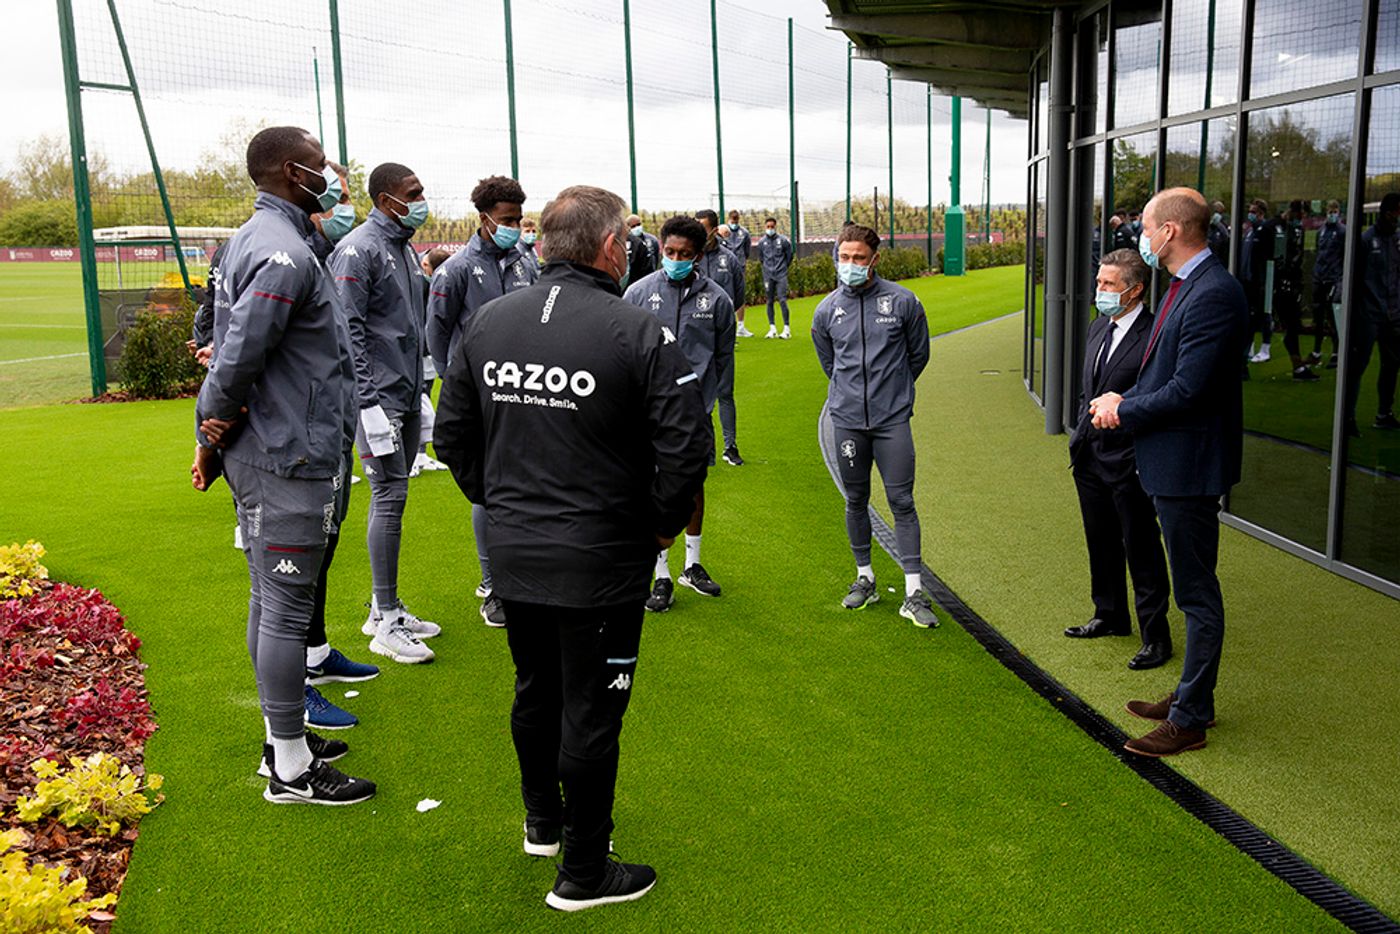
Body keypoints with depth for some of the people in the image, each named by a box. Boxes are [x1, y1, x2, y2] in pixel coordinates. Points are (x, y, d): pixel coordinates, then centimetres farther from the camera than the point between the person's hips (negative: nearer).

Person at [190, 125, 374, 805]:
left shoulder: (249, 240, 16)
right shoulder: (285, 254, -18)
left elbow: (232, 348, 16)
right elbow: (239, 355, -24)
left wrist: (213, 434, 14)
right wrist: (215, 429, -9)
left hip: (260, 459, 10)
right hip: (289, 465, -10)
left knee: (271, 599, 17)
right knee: (287, 608, -2)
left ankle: (283, 739, 31)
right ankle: (291, 769, 9)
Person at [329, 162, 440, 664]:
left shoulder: (405, 248, 16)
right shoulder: (359, 249, -12)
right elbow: (349, 330, -18)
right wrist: (368, 402, -21)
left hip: (406, 396, 9)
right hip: (378, 397, -9)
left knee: (391, 496, 13)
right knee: (389, 496, -8)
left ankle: (384, 608, 22)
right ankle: (387, 624, 0)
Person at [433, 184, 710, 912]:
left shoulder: (488, 322, 0)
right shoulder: (640, 333, -17)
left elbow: (452, 433, 7)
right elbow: (686, 448, -19)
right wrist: (664, 522, -3)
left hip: (511, 556, 6)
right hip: (599, 563, -6)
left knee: (534, 690, 24)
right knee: (591, 714, 8)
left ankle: (542, 820, 46)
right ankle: (583, 875, 23)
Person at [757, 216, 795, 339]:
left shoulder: (783, 240, -4)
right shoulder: (761, 242, 3)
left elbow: (789, 256, 8)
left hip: (781, 275, -3)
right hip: (768, 275, 3)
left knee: (782, 300, -9)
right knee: (770, 301, 6)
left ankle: (787, 329, -6)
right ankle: (772, 328, 13)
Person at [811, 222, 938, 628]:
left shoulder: (903, 301, -4)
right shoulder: (827, 310, 3)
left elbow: (918, 355, 10)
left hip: (893, 419, -2)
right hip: (847, 420, 2)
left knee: (902, 502, -3)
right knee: (856, 500, 11)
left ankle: (914, 593, 0)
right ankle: (865, 578, 26)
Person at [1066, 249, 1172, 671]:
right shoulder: (1098, 327, 10)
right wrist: (1080, 437, 15)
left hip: (1128, 463, -8)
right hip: (1090, 458, 8)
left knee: (1141, 550, 2)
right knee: (1101, 545, 20)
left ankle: (1156, 636, 13)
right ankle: (1110, 616, 36)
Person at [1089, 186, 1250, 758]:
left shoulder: (1213, 294, -21)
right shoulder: (1184, 287, 11)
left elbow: (1186, 390, -25)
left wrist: (1123, 411, -12)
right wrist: (1124, 402, 1)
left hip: (1190, 466, -11)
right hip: (1171, 461, 11)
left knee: (1197, 594, 1)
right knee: (1193, 588, 20)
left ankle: (1190, 719, 12)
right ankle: (1192, 697, 34)